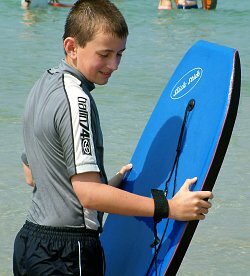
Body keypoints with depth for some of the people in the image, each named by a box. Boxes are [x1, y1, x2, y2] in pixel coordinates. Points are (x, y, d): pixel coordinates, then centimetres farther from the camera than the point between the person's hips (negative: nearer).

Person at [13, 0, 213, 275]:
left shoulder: (43, 86, 13)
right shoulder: (75, 100, -17)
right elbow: (89, 194, -23)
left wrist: (109, 184, 25)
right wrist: (169, 208, -23)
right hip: (68, 253, -10)